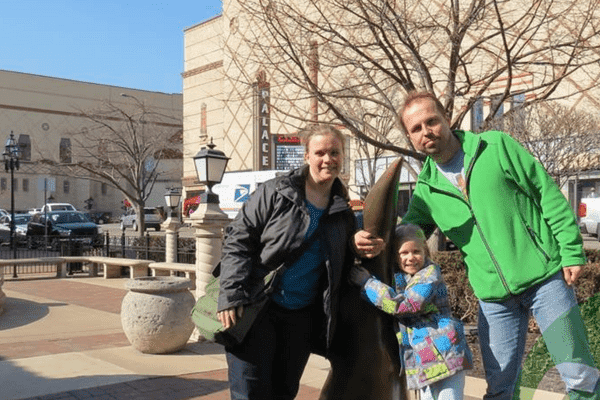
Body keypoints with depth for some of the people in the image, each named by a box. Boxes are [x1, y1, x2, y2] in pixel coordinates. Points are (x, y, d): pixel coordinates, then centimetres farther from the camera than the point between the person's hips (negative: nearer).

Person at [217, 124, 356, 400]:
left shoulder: (343, 214, 7)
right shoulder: (275, 193, -7)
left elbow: (343, 270, 18)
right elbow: (237, 240, -9)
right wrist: (231, 295, -17)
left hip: (301, 316, 5)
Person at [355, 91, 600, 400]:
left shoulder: (496, 146, -3)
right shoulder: (426, 189, 5)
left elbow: (548, 195, -2)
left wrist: (571, 251, -7)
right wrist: (377, 243, -13)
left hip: (545, 277, -3)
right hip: (494, 298, 3)